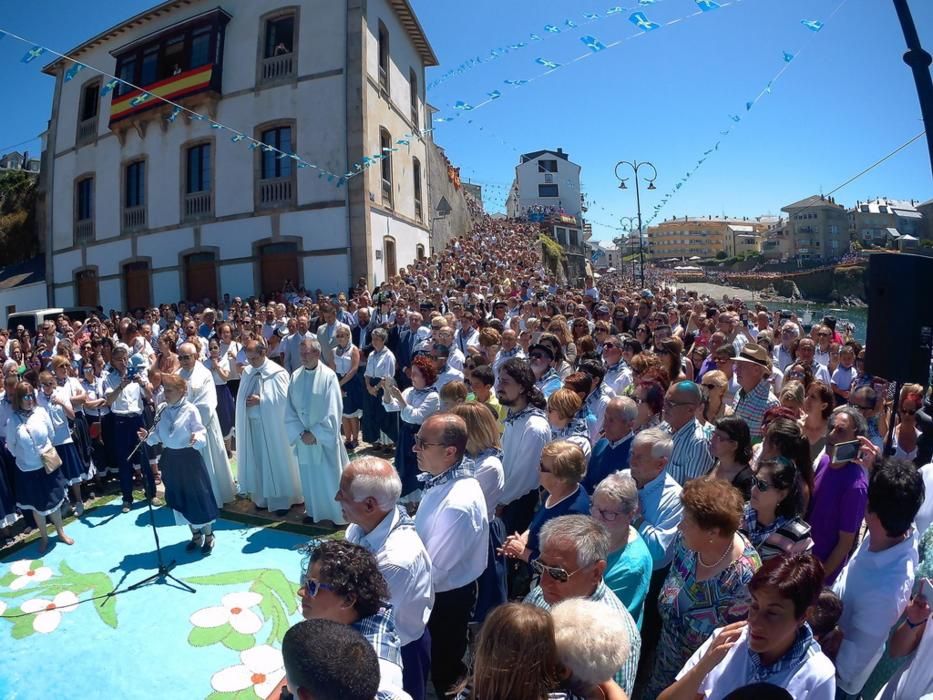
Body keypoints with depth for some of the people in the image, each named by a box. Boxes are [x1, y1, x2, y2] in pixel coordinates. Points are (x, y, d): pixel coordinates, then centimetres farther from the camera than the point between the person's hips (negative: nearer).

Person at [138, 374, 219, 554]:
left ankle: (208, 536, 20)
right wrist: (148, 436, -11)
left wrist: (196, 439, -36)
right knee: (179, 498, 14)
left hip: (189, 458, -6)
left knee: (199, 497, 2)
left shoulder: (191, 410, -14)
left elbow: (201, 433, -15)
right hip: (170, 459, 6)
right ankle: (196, 535, 30)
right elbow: (158, 434, 9)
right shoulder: (161, 409, 2)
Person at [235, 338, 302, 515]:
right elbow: (242, 398, 14)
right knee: (257, 462, 11)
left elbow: (284, 399, -15)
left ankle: (281, 500, 17)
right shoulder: (247, 373, 6)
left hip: (272, 426, -5)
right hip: (252, 424, 5)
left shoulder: (277, 373, -11)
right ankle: (262, 498, 27)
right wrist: (248, 402, -4)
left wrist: (261, 400, -17)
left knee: (276, 462, 5)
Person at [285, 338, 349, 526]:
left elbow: (333, 412, -15)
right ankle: (314, 512, 32)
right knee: (309, 476, 15)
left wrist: (315, 433, -14)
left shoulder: (329, 376, -14)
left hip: (325, 437, -4)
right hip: (304, 437, 4)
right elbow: (290, 409, 1)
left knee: (330, 476, 5)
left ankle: (338, 514, 21)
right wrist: (301, 433, -10)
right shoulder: (295, 376, 0)